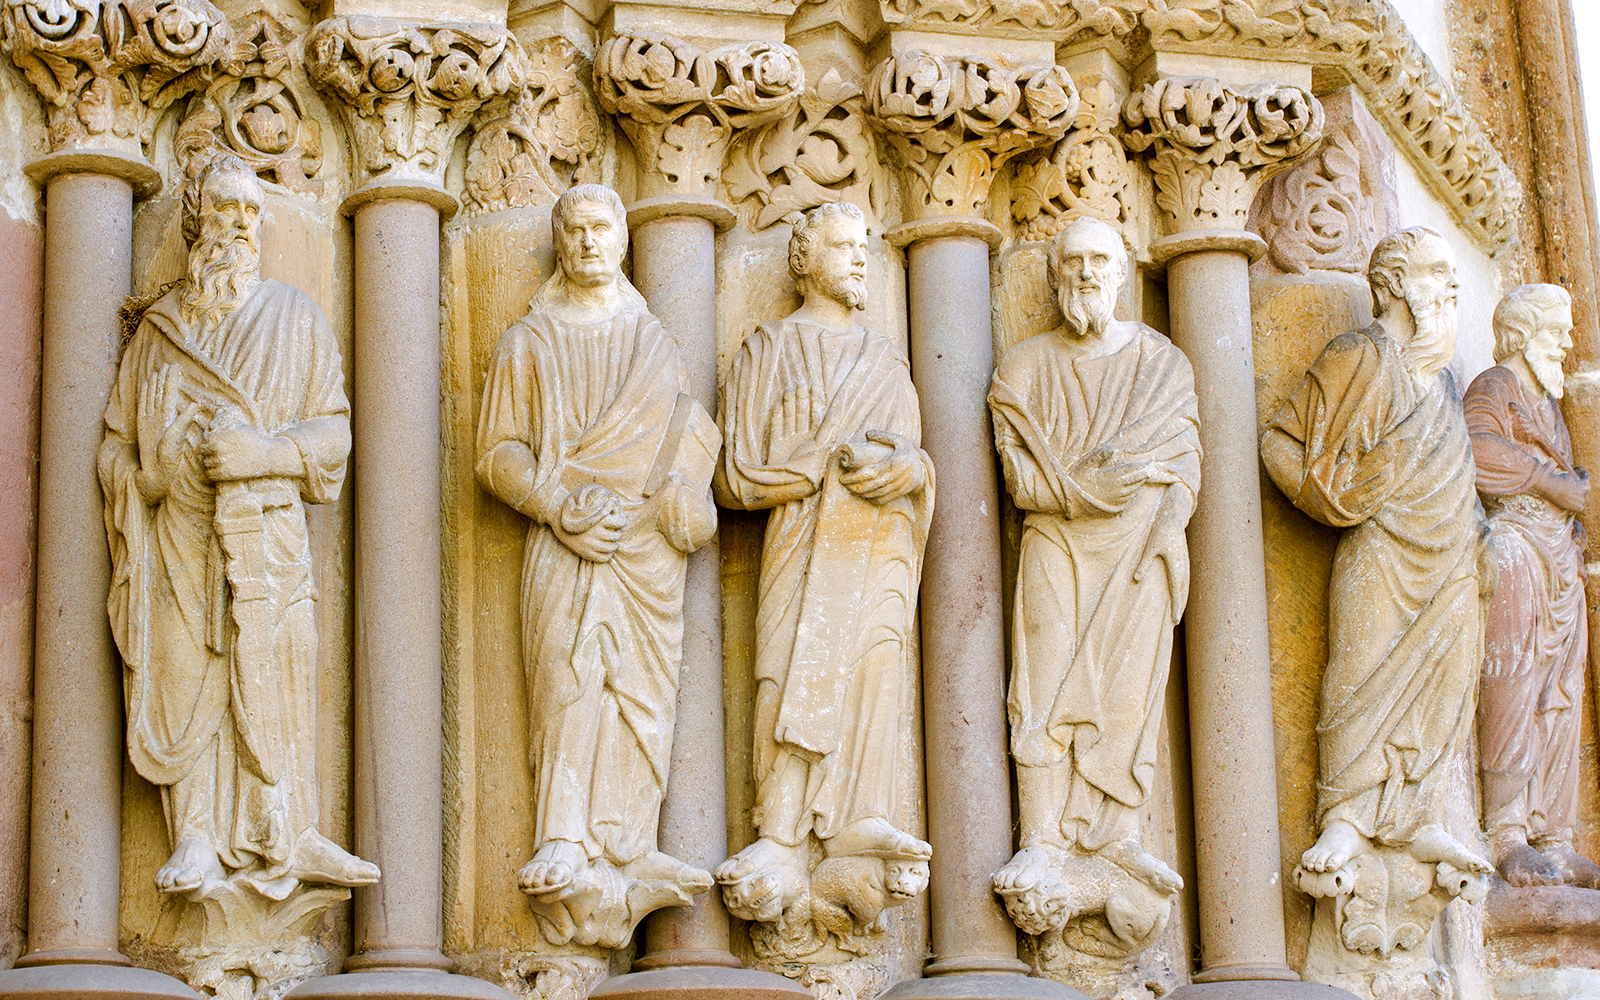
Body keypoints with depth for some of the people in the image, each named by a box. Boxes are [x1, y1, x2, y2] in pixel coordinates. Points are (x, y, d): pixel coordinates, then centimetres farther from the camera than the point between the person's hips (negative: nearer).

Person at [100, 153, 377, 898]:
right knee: (185, 684, -6)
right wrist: (144, 480, 0)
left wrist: (260, 452, -10)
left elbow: (333, 430, 6)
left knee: (265, 682, -7)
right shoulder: (159, 327, 16)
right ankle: (198, 842, -4)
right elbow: (120, 439, 17)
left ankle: (276, 839, -2)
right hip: (178, 536, 1)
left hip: (265, 534, -1)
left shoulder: (293, 319, 12)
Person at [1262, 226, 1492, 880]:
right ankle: (1346, 823, -8)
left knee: (1440, 684, 2)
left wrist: (1472, 532, 18)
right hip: (1381, 551, -7)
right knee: (1363, 676, -10)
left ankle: (1418, 821, 5)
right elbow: (1283, 440, -5)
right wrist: (1343, 499, -9)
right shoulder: (1359, 360, -4)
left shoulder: (1437, 372, 18)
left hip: (1448, 556, 7)